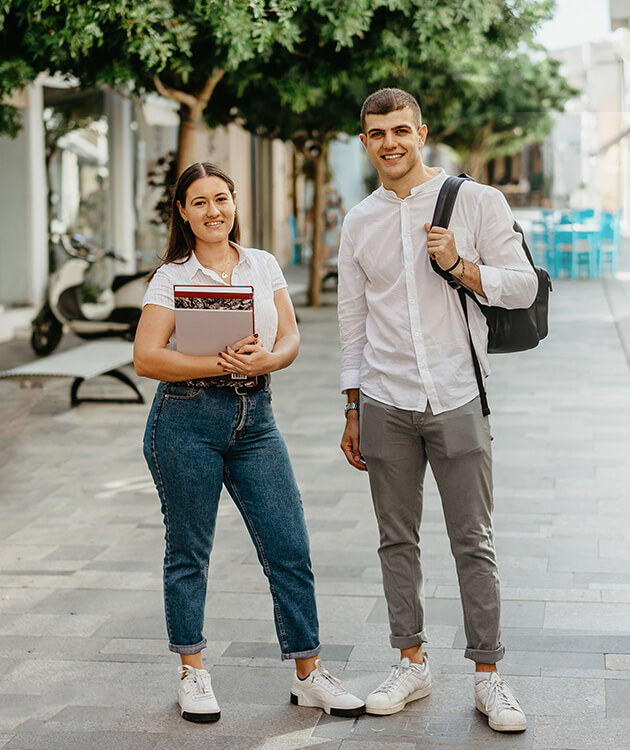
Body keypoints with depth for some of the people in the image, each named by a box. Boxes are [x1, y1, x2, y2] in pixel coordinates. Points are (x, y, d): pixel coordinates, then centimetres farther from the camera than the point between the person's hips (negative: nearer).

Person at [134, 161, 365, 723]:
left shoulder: (264, 266, 9)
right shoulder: (172, 277, -2)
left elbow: (291, 340, 6)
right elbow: (146, 358, -10)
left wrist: (265, 359, -18)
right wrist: (221, 364, -20)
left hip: (255, 417, 3)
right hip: (188, 418, -3)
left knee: (291, 549, 0)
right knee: (188, 552, 6)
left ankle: (309, 676, 11)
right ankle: (193, 674, 21)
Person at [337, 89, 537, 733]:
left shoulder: (475, 201, 0)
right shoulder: (359, 223, 11)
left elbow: (523, 286, 0)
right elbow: (353, 322, 15)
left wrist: (460, 265, -17)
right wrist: (353, 413, 13)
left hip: (457, 398, -3)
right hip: (385, 405, 3)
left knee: (473, 543, 0)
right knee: (397, 541, 8)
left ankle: (488, 676, 9)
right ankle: (411, 664, 20)